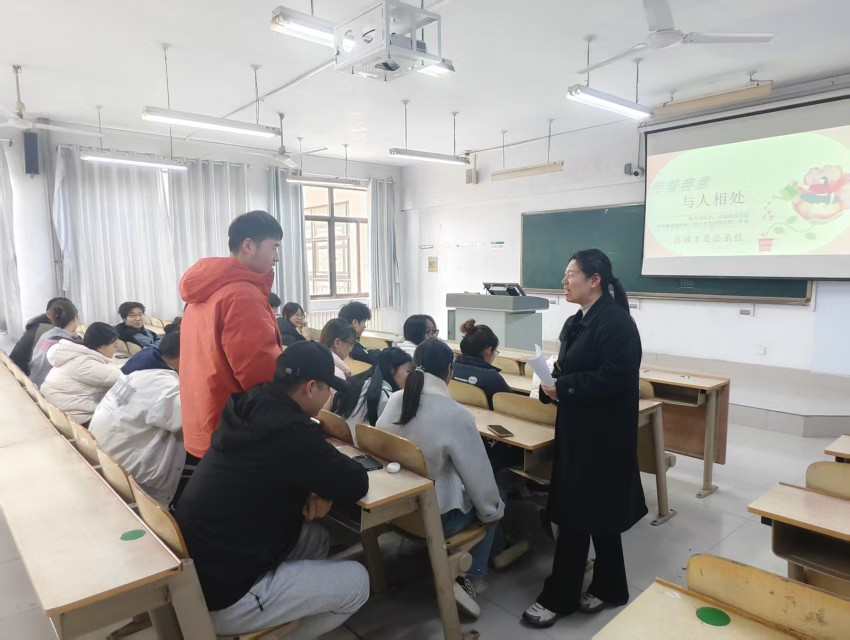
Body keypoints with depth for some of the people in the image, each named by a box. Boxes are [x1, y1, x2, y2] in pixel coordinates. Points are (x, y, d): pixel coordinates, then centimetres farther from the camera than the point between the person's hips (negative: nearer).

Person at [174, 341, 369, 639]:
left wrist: (315, 485, -2)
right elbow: (356, 485, -15)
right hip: (223, 594, -8)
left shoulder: (250, 408, -1)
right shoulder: (291, 432, -26)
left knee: (315, 537, 18)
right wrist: (322, 486, 5)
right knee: (356, 581, 0)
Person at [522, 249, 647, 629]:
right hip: (577, 430, 9)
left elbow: (614, 380, -25)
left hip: (603, 436, -9)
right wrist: (552, 385, -4)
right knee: (595, 512, 17)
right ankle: (608, 588, 34)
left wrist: (563, 388, -22)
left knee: (577, 514, 1)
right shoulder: (575, 323, 11)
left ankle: (559, 597, 17)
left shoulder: (616, 323, -17)